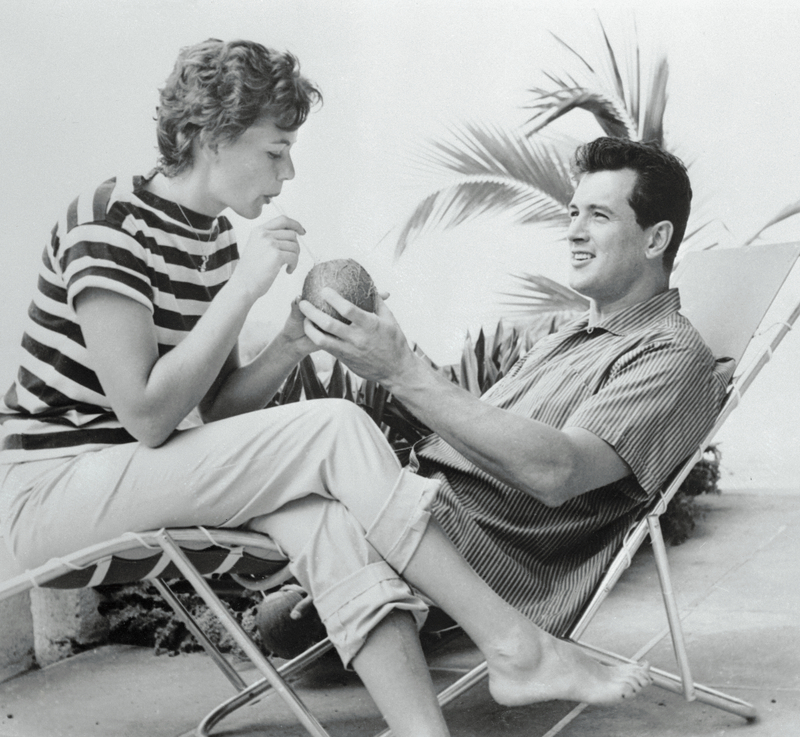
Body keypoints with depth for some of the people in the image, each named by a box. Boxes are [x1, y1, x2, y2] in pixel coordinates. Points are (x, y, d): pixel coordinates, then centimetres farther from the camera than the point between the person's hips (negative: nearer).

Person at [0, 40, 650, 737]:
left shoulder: (215, 238, 8)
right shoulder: (108, 223, -17)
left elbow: (217, 409, 8)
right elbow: (147, 416, -24)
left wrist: (291, 344, -10)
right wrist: (243, 287, -22)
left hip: (139, 472, 7)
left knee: (317, 500, -24)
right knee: (335, 429, -23)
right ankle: (516, 649, -18)